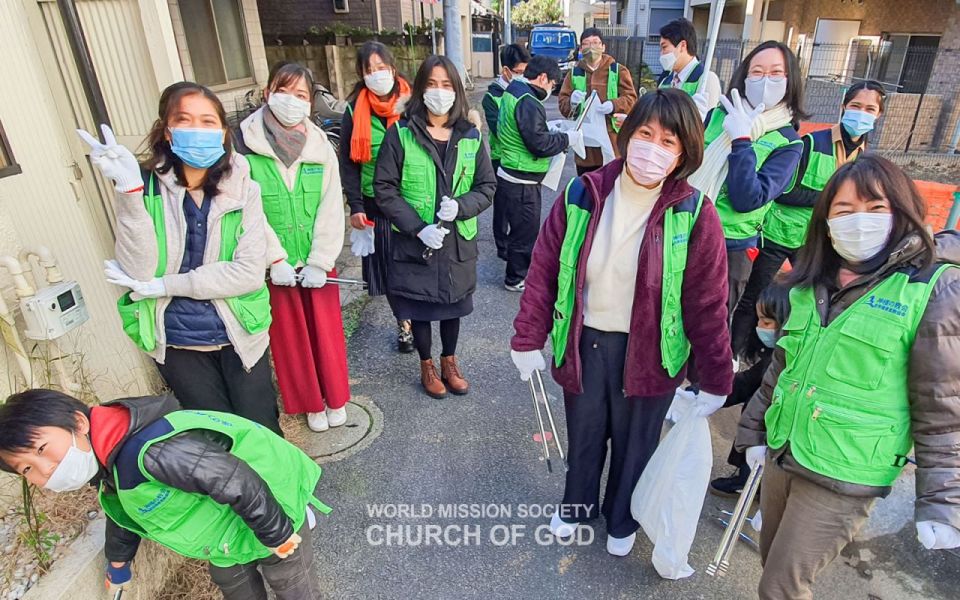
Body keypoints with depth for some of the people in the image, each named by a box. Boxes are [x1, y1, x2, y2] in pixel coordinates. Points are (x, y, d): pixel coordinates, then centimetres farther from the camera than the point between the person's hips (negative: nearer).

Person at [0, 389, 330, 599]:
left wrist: (277, 536, -25)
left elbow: (237, 482, -40)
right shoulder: (107, 472, -4)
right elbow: (123, 512, 19)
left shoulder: (150, 450, -41)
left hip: (271, 501, -9)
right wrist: (118, 563, 36)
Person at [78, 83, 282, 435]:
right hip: (177, 343, 1)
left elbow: (250, 272, -17)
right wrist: (129, 192, -27)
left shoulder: (242, 190, -9)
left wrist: (162, 286, -18)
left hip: (240, 336, 0)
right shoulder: (147, 188, -7)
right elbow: (139, 273, -18)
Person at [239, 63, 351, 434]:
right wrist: (275, 261, -15)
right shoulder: (246, 148, -9)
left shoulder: (321, 146, -3)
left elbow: (331, 208, -5)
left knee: (326, 329, 13)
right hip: (274, 266, -1)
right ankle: (311, 403, 33)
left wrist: (320, 262, -11)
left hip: (318, 262, 1)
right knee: (290, 335, 12)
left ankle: (335, 398, 35)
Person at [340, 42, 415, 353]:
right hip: (376, 203, 1)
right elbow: (348, 162, 3)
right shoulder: (355, 111, 1)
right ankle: (404, 323, 26)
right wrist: (355, 206, -5)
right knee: (388, 266, 8)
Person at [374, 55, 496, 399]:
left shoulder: (470, 137, 0)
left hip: (458, 241, 3)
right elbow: (384, 189, -9)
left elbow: (487, 186, 3)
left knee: (453, 305, 17)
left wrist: (460, 206, -18)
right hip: (414, 242, -2)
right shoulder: (400, 135, -9)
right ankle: (427, 367, 36)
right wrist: (418, 227, -19)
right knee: (420, 308, 12)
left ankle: (449, 363, 40)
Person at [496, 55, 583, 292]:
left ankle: (519, 271, 39)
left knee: (522, 228, 23)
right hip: (522, 182, -10)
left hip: (511, 176, 10)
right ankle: (516, 279, 19)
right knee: (525, 231, 4)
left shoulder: (512, 93, 12)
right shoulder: (528, 102, -21)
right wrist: (568, 138, -11)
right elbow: (540, 144, -24)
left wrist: (549, 129, 12)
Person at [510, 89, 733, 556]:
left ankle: (621, 521, 50)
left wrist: (715, 379, -5)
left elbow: (707, 303, -10)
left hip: (649, 352, -1)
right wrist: (529, 339, -4)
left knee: (634, 442, 20)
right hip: (584, 342, 2)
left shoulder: (694, 214, -15)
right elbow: (544, 269, -5)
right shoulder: (582, 195, -10)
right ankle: (577, 506, 52)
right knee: (583, 435, 22)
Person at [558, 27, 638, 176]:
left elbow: (631, 99, -1)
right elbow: (562, 104, 7)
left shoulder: (618, 70, 5)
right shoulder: (574, 73, 12)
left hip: (612, 139, -2)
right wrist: (572, 101, -18)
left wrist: (614, 105, -23)